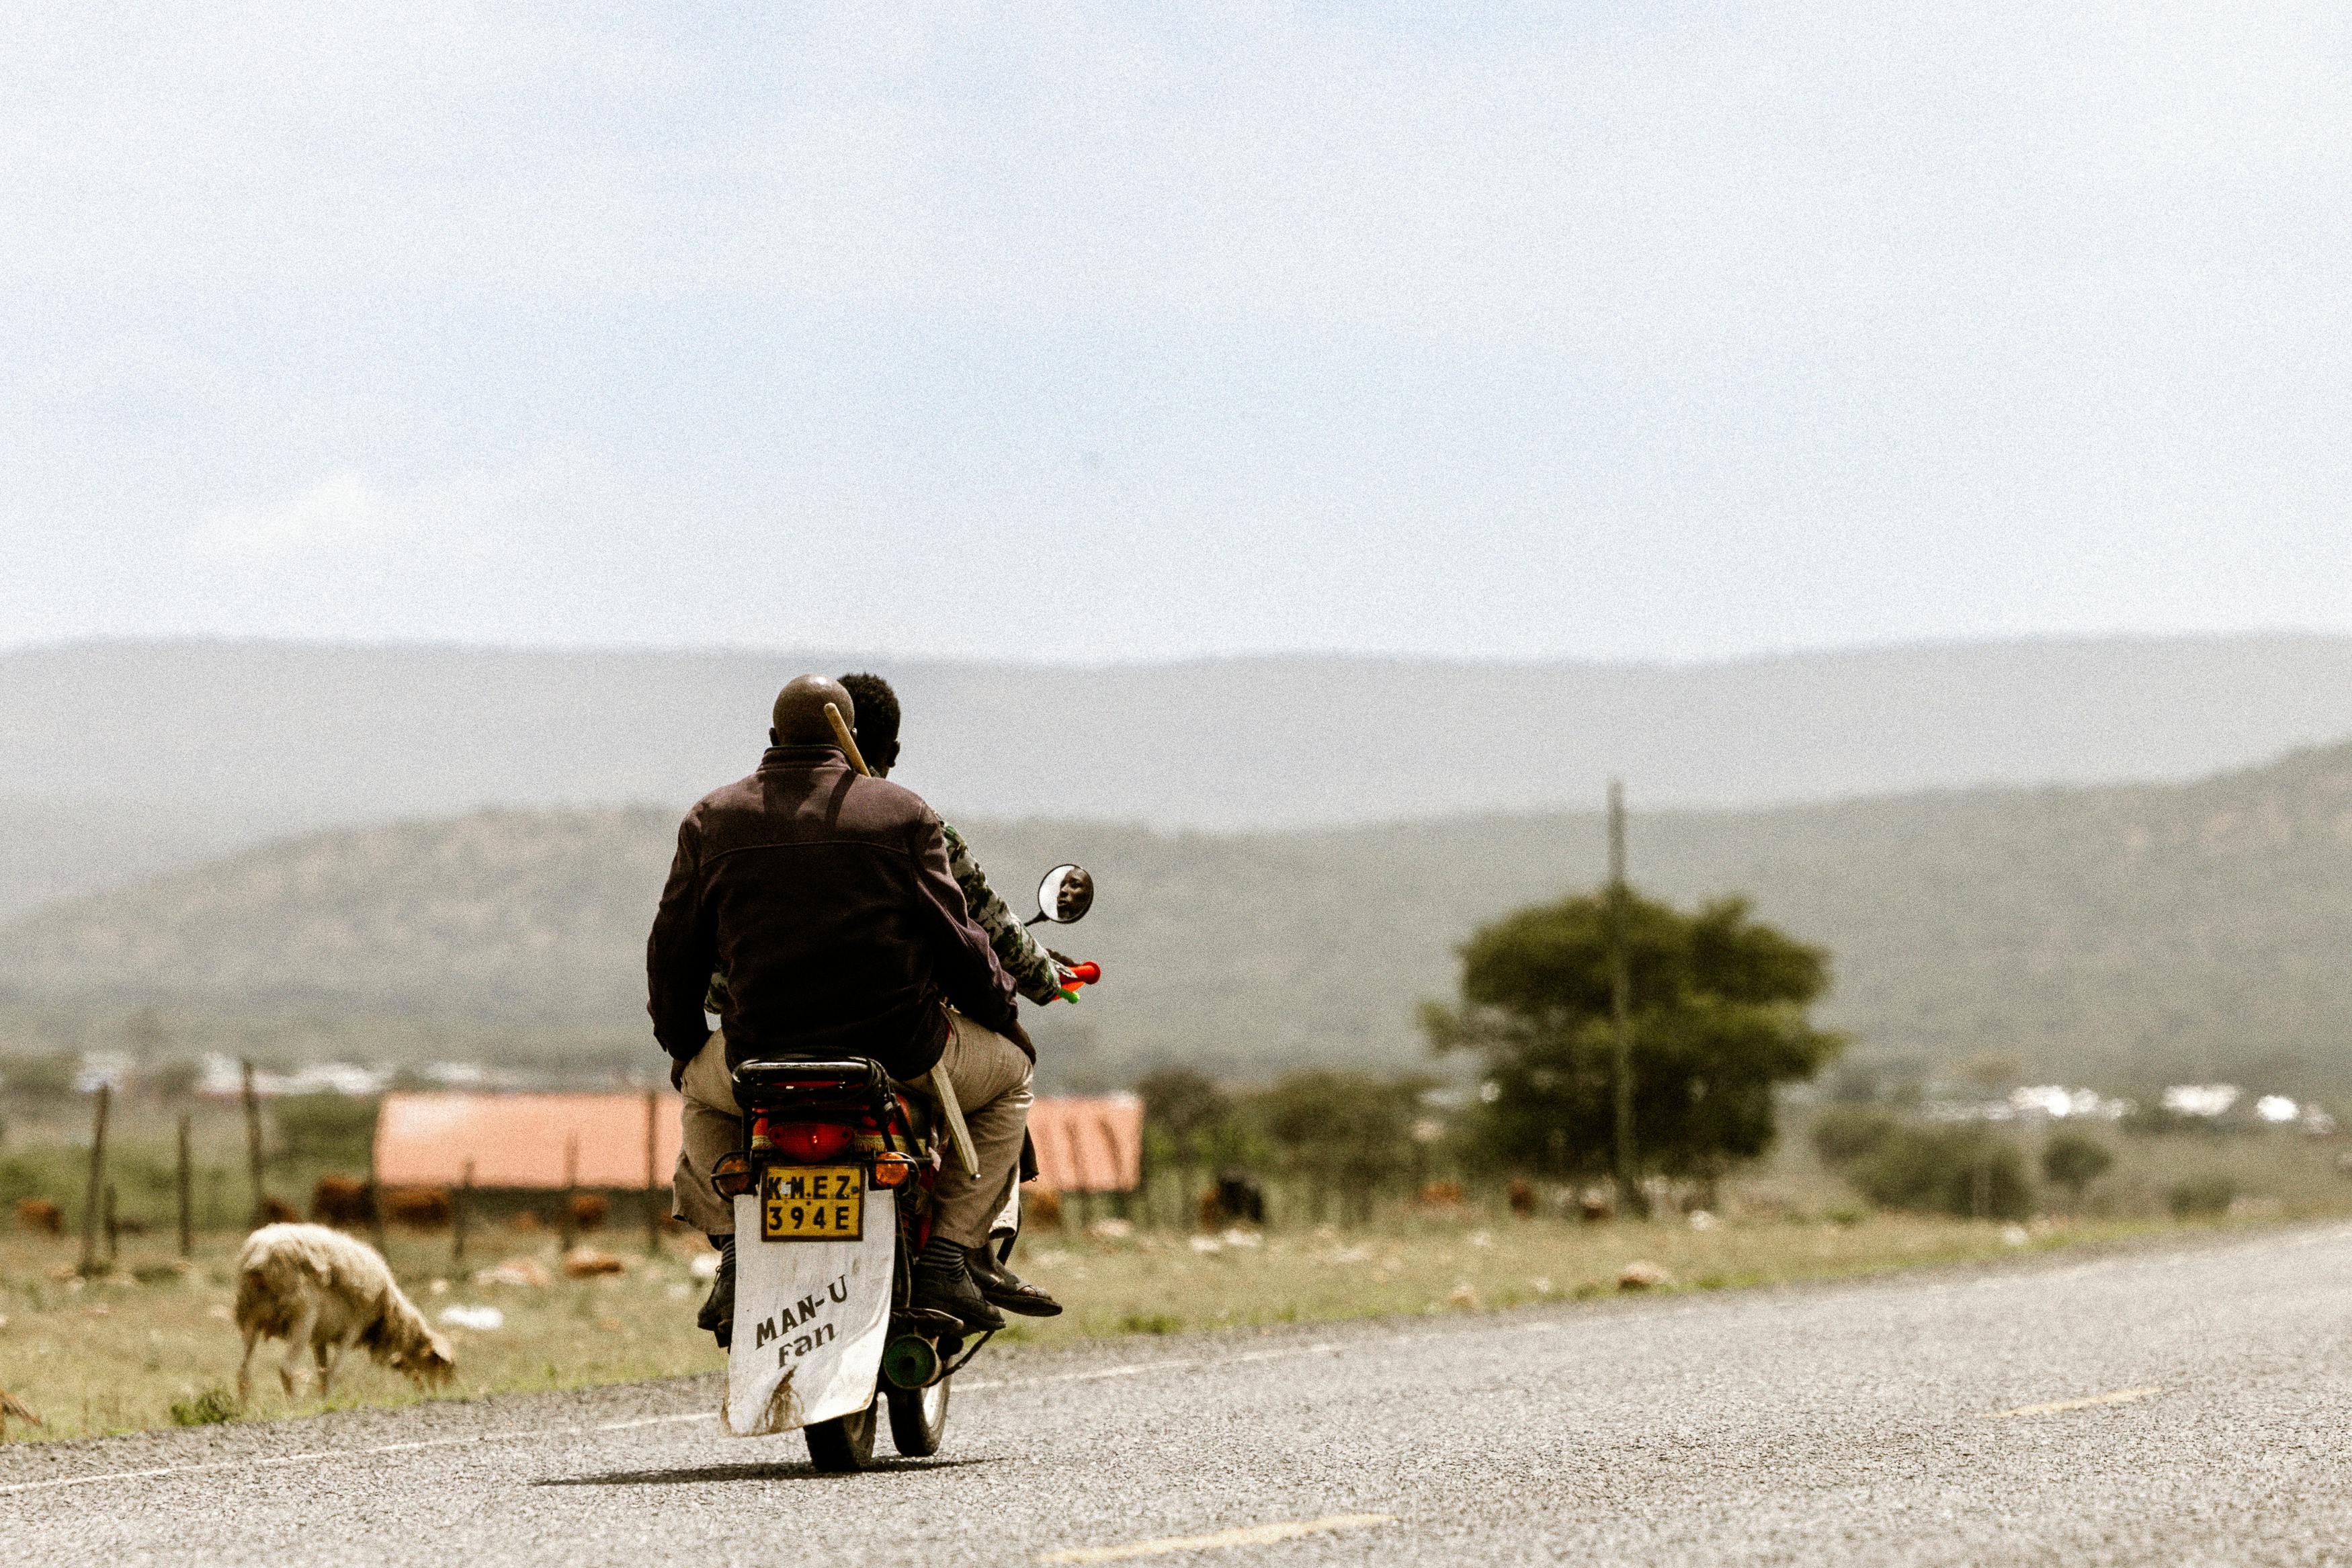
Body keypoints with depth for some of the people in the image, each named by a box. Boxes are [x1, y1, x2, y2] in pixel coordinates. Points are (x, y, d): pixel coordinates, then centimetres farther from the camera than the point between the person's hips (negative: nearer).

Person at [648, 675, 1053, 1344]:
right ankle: (948, 1257, 12)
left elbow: (673, 953, 12)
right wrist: (1002, 1008, 18)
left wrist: (682, 1046, 28)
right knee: (1009, 1069, 26)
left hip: (761, 1058, 2)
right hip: (899, 1052, -2)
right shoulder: (902, 814, 0)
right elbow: (953, 937, 0)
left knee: (702, 1088, 37)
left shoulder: (711, 820, 7)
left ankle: (735, 1251, 14)